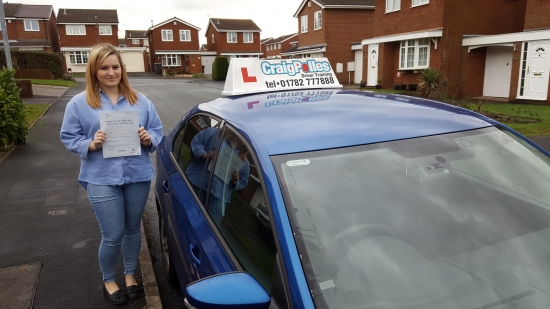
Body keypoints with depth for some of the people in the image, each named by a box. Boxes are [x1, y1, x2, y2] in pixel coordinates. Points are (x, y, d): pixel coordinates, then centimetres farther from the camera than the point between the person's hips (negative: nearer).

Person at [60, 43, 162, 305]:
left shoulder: (140, 101, 4)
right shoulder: (78, 103, -1)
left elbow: (158, 132, 6)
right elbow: (68, 138, 1)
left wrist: (148, 138, -15)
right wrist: (91, 144, -18)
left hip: (138, 176, 3)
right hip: (102, 179, -2)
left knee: (132, 229, 16)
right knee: (113, 236, 1)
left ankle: (130, 274, 38)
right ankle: (108, 281, 29)